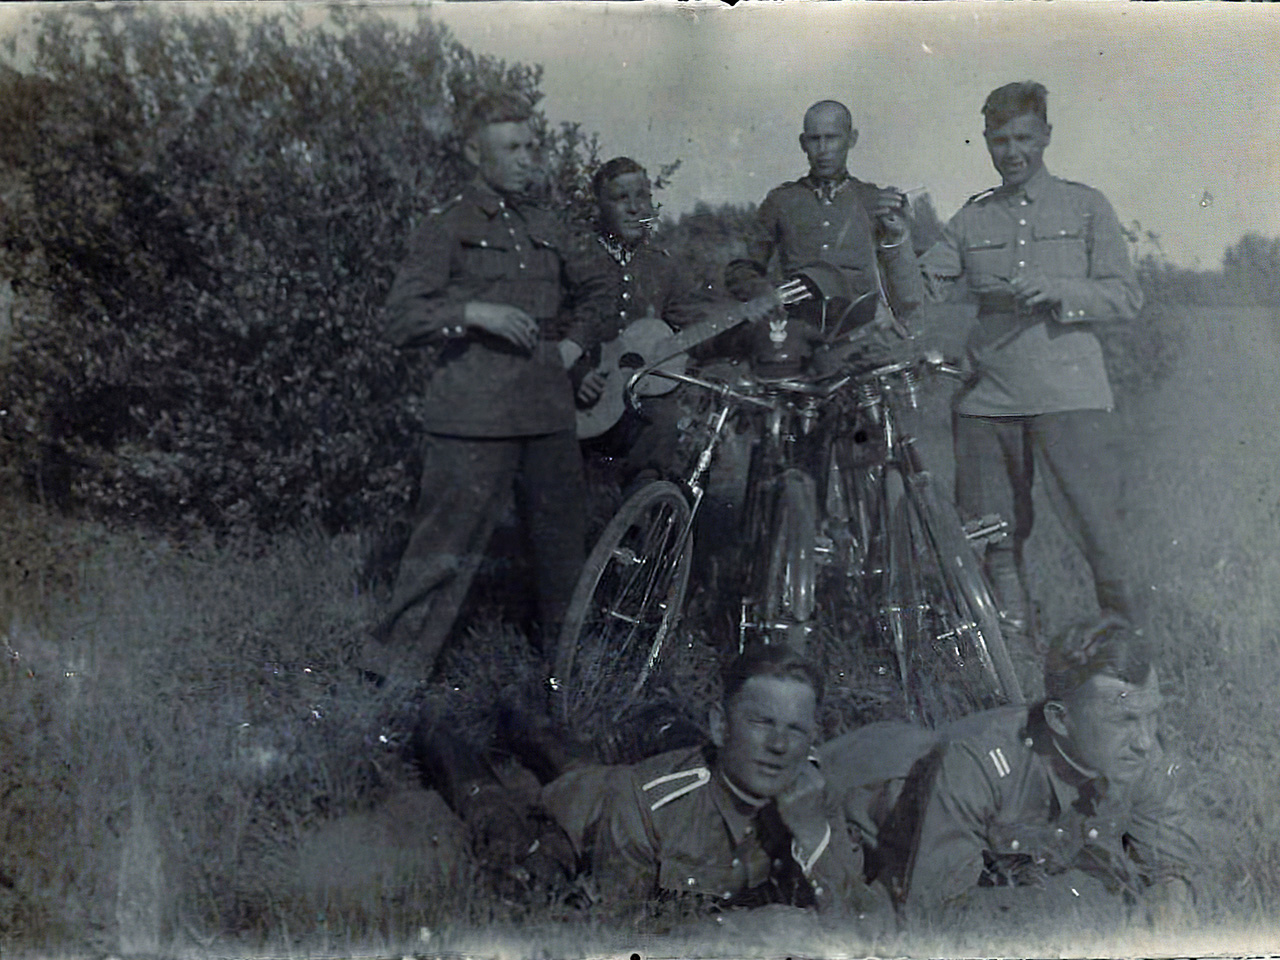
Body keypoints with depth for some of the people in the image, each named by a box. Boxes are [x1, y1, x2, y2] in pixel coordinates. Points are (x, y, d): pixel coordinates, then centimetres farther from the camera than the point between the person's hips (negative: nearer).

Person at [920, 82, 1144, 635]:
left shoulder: (1085, 206, 10)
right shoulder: (973, 219, 16)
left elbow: (1127, 297, 3)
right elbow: (921, 291, 10)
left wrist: (1058, 289, -13)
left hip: (1070, 395, -3)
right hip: (987, 399, 3)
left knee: (1097, 526, -9)